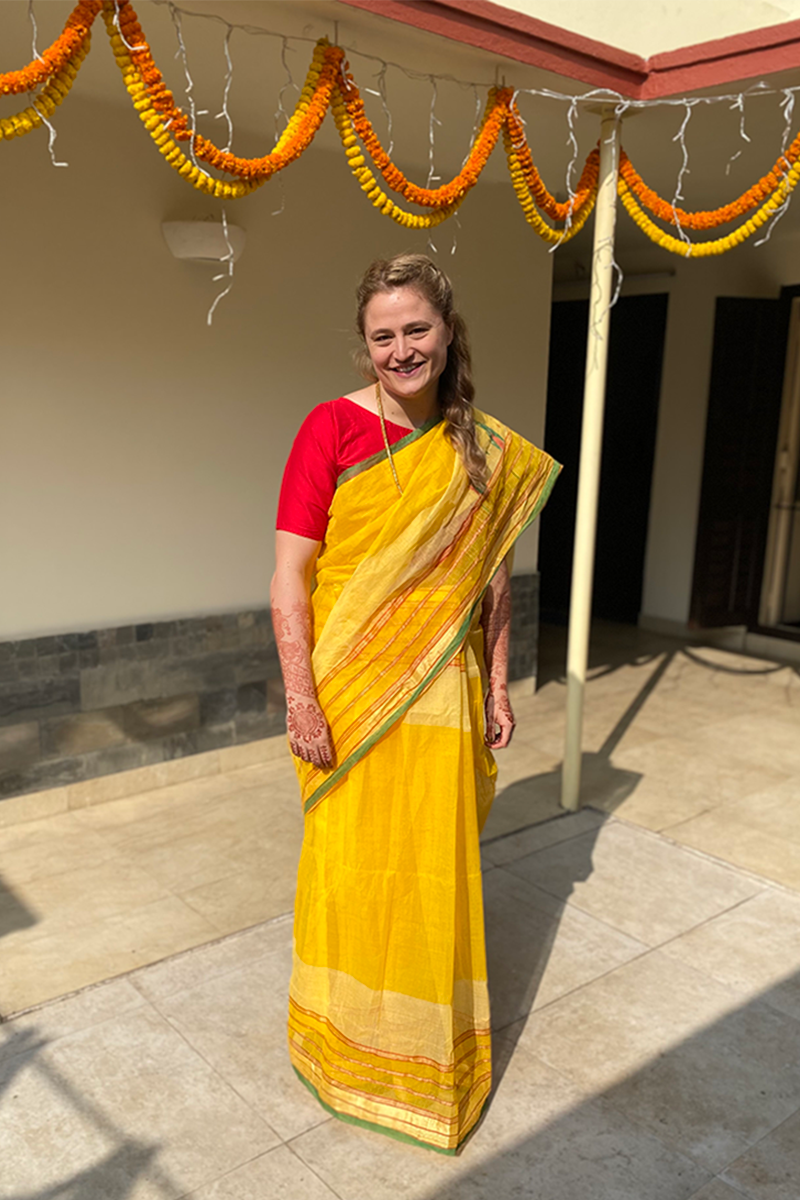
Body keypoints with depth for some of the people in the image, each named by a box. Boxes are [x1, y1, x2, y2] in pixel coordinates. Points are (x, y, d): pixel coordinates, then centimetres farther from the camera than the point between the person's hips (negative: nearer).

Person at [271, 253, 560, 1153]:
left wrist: (497, 686, 10)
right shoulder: (331, 428, -9)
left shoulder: (486, 450, 4)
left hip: (441, 696, 3)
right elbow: (289, 576, -11)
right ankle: (344, 1044, 37)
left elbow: (494, 579, 11)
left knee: (436, 869, 14)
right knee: (351, 866, 10)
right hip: (348, 697, -3)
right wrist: (301, 698, -14)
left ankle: (432, 1045, 40)